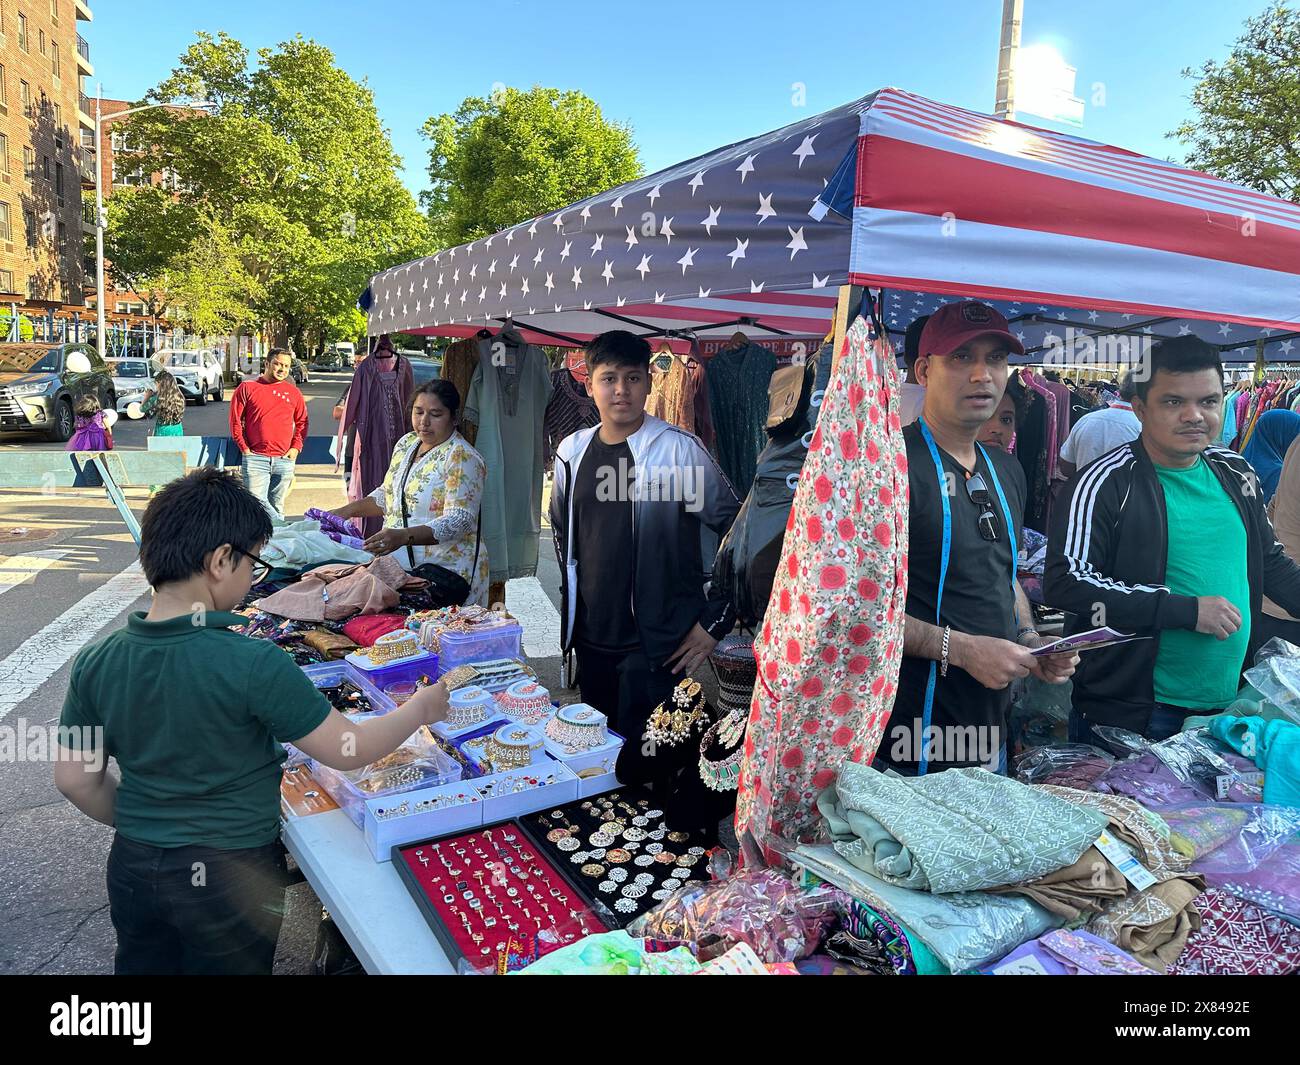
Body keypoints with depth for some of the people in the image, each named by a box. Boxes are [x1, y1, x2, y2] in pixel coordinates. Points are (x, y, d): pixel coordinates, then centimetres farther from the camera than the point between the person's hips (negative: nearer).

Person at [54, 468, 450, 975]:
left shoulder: (95, 663, -11)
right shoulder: (253, 665, -27)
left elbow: (75, 779, 0)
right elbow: (348, 749, -20)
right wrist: (422, 707, -4)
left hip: (134, 870, 4)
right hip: (235, 873, -4)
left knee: (143, 965, 27)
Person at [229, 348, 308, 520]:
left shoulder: (293, 392, 11)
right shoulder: (247, 387, 4)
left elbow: (302, 422, 16)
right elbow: (235, 420, 5)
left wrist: (296, 447, 3)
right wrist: (244, 448, -2)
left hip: (284, 460, 2)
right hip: (255, 459, -2)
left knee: (277, 507, 8)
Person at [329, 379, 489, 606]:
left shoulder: (462, 459, -13)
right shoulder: (406, 443, 12)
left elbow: (459, 521, -22)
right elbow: (387, 495, 26)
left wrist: (403, 536, -33)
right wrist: (348, 510, 11)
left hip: (445, 569, -6)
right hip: (397, 565, 7)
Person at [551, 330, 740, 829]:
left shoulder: (679, 449, -12)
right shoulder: (572, 451, 5)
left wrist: (716, 620, -9)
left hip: (660, 646, -5)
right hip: (593, 640, 6)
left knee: (660, 768, 1)